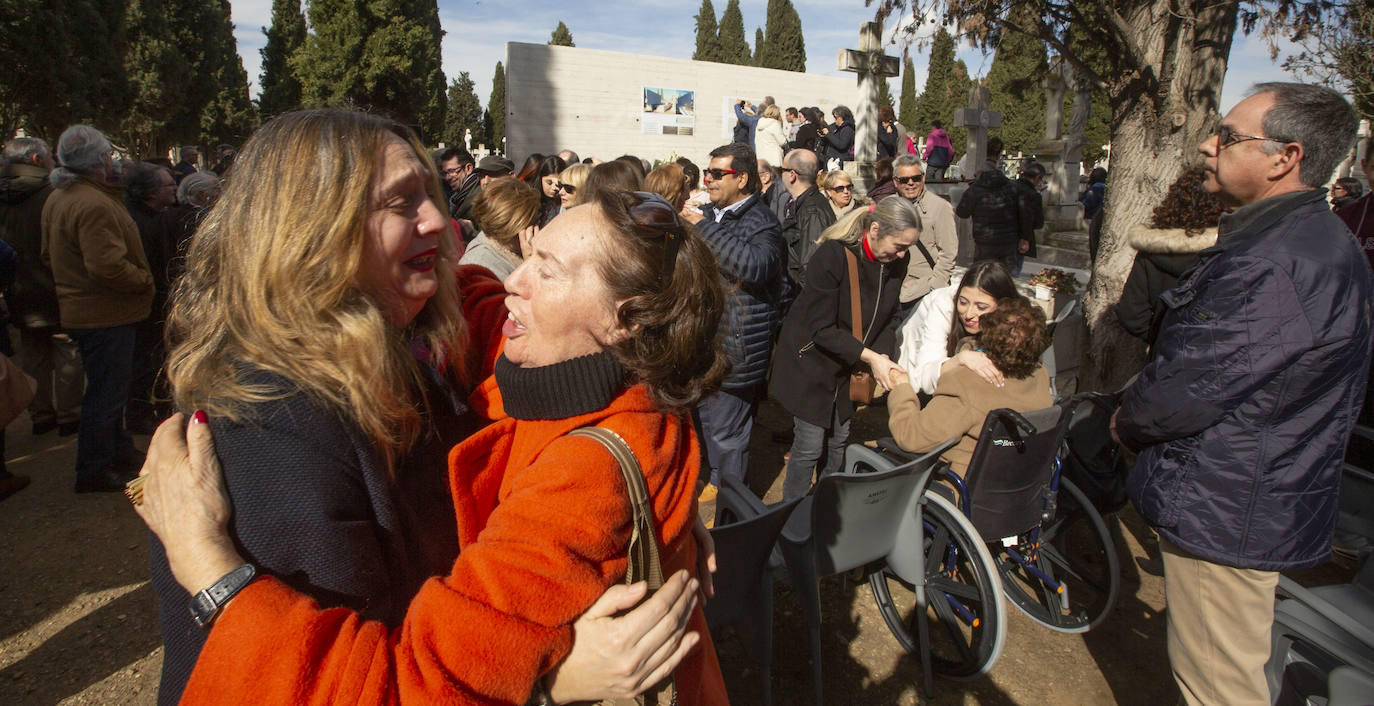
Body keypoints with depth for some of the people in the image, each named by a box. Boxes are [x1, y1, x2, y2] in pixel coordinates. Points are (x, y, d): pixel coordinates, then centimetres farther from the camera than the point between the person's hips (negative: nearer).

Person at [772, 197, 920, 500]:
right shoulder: (832, 256, -26)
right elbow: (822, 328, -25)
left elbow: (889, 317, 5)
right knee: (811, 444, -2)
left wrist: (882, 356, -12)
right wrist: (870, 357, -26)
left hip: (849, 368, 6)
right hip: (811, 361, -6)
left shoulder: (896, 262, -6)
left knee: (839, 441, 13)